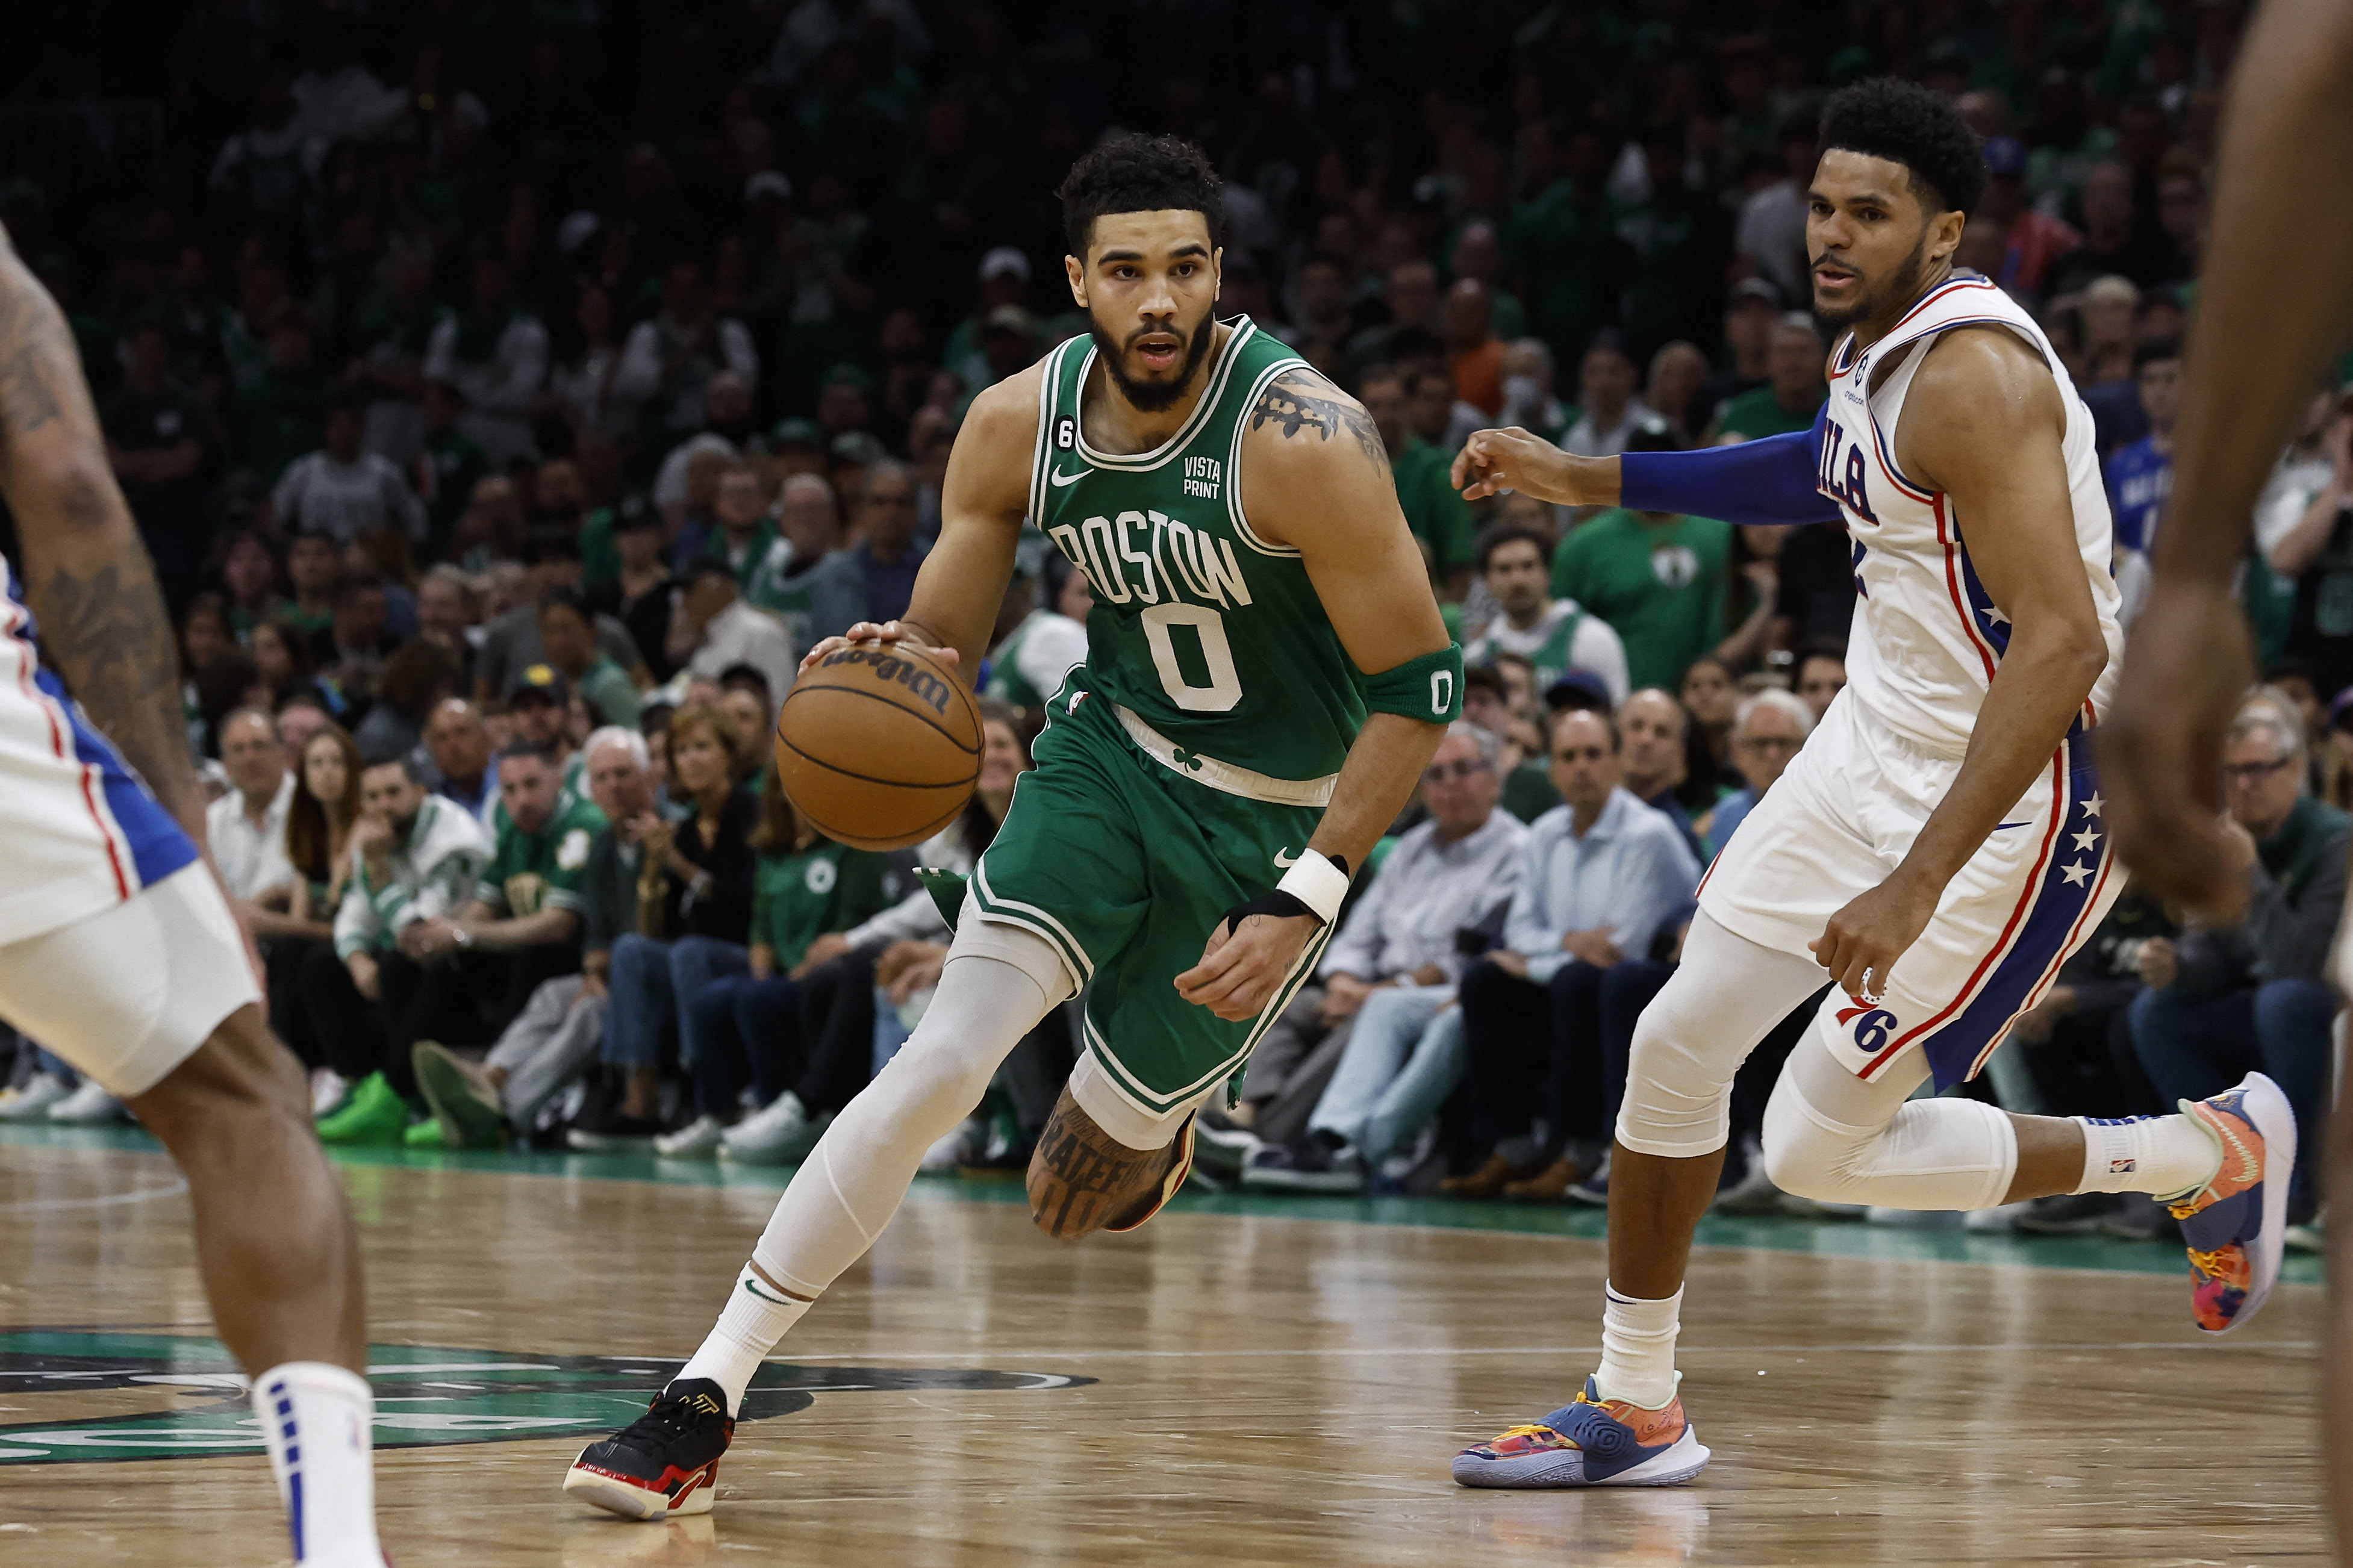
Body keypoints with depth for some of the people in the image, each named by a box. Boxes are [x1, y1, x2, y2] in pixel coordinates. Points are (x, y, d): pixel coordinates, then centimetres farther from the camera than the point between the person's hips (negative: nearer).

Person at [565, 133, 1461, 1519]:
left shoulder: (1303, 441, -27)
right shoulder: (1020, 426, -11)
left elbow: (1419, 689, -21)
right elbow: (945, 646, 1)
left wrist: (1303, 904, -27)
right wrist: (890, 674, -25)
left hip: (1277, 820, -3)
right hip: (1113, 754, 3)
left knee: (1075, 1197, 5)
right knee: (943, 1061, -21)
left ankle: (1158, 1129, 46)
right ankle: (704, 1403, -17)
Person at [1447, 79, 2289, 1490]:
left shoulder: (1971, 375, -25)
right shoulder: (1877, 343, 5)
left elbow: (2064, 644, -32)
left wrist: (1919, 882, -36)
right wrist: (1587, 479, 27)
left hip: (2021, 794, -9)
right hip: (1883, 740, 9)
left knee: (1819, 1150, -4)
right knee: (1679, 1043, 8)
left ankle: (2211, 1156, 12)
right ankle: (1634, 1411, 24)